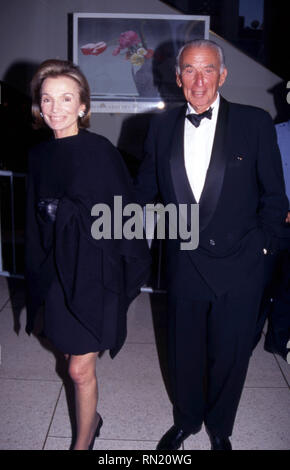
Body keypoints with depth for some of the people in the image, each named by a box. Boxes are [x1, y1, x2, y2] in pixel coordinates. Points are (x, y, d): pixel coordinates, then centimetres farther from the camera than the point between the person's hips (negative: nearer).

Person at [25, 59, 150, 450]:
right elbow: (36, 218, 11)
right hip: (56, 268, 6)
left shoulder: (100, 151, -13)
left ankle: (83, 440, 28)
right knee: (68, 351, 19)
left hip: (93, 269, -5)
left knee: (80, 370, 2)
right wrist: (39, 269, 13)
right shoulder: (40, 155, 4)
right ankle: (91, 418, 45)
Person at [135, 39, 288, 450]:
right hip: (184, 265, 2)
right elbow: (145, 191, 10)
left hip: (238, 267, -2)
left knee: (230, 355, 14)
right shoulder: (161, 127, 2)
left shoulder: (256, 123, -6)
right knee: (184, 351, 18)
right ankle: (186, 420, 46)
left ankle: (219, 427, 42)